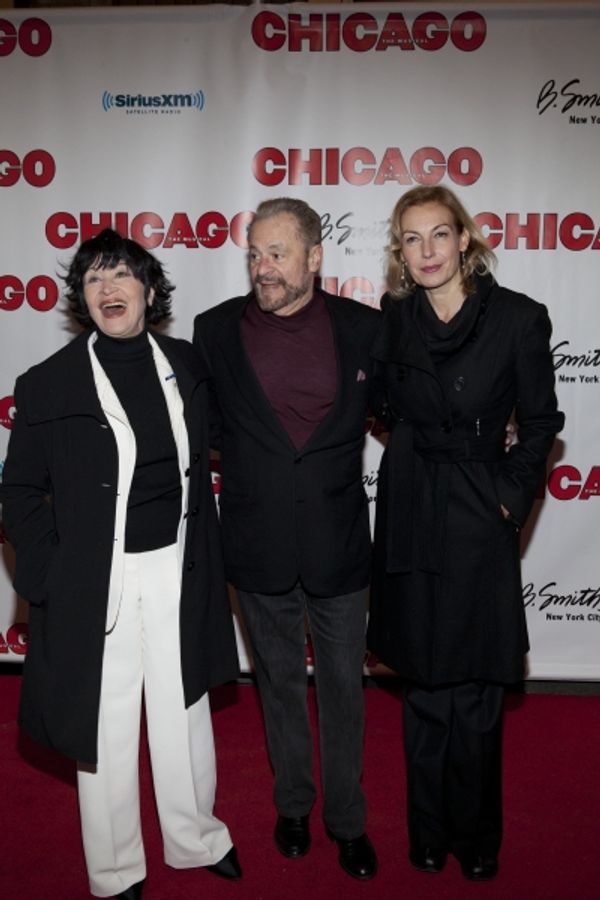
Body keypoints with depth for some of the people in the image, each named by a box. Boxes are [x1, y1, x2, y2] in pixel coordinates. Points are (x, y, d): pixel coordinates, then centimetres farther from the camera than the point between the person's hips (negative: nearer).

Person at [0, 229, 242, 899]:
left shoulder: (185, 365, 1)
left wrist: (205, 554, 8)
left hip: (178, 569, 3)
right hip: (97, 581, -3)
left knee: (183, 711, 17)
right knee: (105, 726, 11)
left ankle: (195, 838, 40)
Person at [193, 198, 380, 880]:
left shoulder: (363, 326, -5)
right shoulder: (216, 329, -3)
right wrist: (243, 469, 1)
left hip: (338, 545, 0)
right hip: (258, 548, 1)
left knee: (343, 686, 14)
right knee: (280, 681, 19)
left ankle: (346, 818, 36)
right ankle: (292, 804, 42)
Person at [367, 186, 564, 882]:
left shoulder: (518, 318, -6)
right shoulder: (392, 320, 2)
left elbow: (539, 421, 0)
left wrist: (512, 497, -5)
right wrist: (417, 448, 6)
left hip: (481, 519, -2)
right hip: (411, 518, 3)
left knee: (475, 699, 6)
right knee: (424, 689, 13)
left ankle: (476, 839, 31)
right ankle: (428, 833, 33)